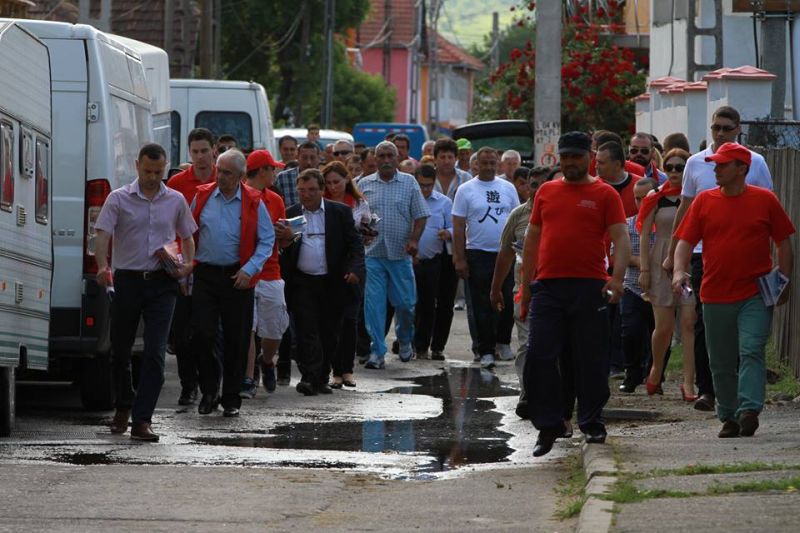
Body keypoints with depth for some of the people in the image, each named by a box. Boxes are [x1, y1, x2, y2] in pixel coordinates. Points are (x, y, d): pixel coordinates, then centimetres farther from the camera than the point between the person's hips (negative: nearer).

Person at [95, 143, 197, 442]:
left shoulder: (176, 201, 8)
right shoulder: (119, 199, 1)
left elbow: (187, 237, 19)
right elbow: (103, 235, -8)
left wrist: (188, 263, -2)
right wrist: (102, 266, -26)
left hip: (161, 283, 0)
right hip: (127, 280, 0)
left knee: (155, 352, -11)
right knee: (120, 349, 10)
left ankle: (142, 420, -14)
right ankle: (123, 408, 35)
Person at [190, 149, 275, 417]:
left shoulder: (253, 203, -1)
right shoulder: (202, 197, 5)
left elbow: (267, 241, 1)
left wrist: (249, 269, -11)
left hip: (237, 278, -1)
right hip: (205, 274, 1)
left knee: (236, 340, 3)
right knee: (202, 334, -6)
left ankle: (231, 398, 12)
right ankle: (209, 392, 10)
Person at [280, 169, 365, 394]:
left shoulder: (340, 213, 3)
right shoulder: (290, 215, 5)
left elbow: (355, 244, 1)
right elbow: (281, 249, 5)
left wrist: (355, 269, -14)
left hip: (332, 282, 1)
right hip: (302, 282, -1)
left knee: (329, 333, 7)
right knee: (306, 331, -9)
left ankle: (322, 379, 16)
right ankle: (309, 377, -15)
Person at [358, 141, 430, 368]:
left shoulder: (409, 183, 5)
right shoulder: (364, 185, 7)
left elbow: (420, 215, 3)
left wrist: (414, 240, -10)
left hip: (400, 254, 0)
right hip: (372, 253, 0)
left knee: (405, 302, 4)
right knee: (373, 303, -5)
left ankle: (405, 341, 30)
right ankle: (377, 352, -1)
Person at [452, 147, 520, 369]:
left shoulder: (508, 188, 9)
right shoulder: (466, 190, 1)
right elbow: (458, 227, -1)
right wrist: (460, 258, -6)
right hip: (478, 255, -2)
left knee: (507, 302, 2)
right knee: (482, 307, 0)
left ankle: (503, 342, 21)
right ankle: (486, 351, 4)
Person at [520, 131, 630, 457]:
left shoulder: (604, 195, 3)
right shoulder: (546, 192, 14)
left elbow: (620, 238, -5)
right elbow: (532, 239, 18)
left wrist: (617, 278, -20)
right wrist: (526, 285, 14)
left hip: (589, 287, -3)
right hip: (547, 286, 3)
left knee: (591, 359, 3)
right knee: (539, 357, -4)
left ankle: (592, 423, 16)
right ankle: (548, 425, 2)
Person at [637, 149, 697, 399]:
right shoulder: (656, 199, 4)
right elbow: (645, 235, 5)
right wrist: (644, 270, -1)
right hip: (662, 264, 0)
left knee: (689, 323, -9)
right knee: (663, 327, 1)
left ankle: (688, 382, -7)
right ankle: (656, 369, 28)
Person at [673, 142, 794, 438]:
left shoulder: (765, 200, 2)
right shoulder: (704, 201, 6)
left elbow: (784, 244, 7)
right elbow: (685, 241, 4)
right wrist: (679, 270, -14)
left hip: (756, 294, -3)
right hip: (715, 296, 3)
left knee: (751, 351, -16)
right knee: (721, 362, 7)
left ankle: (749, 410, -23)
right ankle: (729, 417, 16)